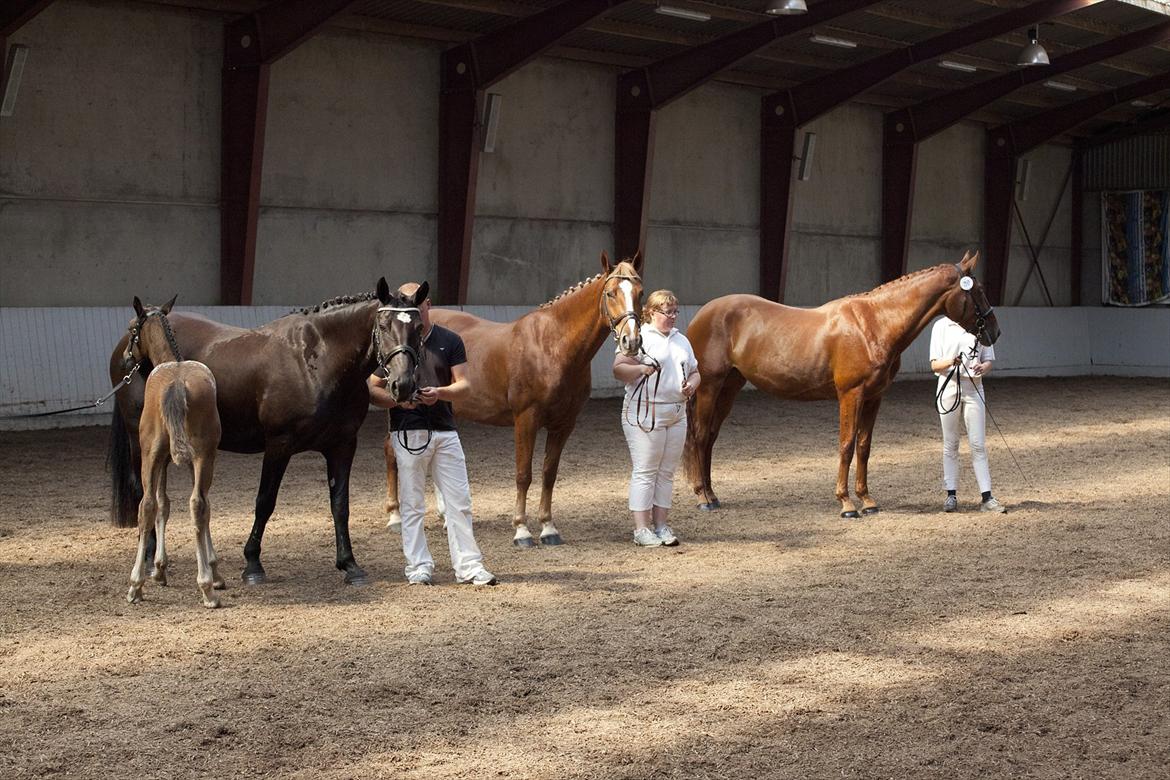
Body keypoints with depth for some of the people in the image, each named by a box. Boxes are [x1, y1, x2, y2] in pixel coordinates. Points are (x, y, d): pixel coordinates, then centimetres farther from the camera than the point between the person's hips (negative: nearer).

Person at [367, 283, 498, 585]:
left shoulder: (450, 341, 7)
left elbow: (462, 384, 2)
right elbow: (372, 389, 2)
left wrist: (439, 393, -18)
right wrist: (397, 399, -18)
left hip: (445, 430, 2)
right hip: (408, 432, -2)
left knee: (459, 503, 2)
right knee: (412, 505, 2)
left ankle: (468, 566, 7)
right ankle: (419, 567, 9)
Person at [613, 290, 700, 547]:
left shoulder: (681, 340, 17)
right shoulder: (638, 337, -5)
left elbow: (694, 371, 22)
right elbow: (618, 369, -12)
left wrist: (692, 384, -1)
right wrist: (642, 368, -29)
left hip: (677, 415, 7)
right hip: (645, 414, -7)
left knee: (666, 472, 8)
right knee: (644, 471, -5)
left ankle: (661, 525, 13)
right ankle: (641, 529, -3)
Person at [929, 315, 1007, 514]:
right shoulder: (941, 326, 0)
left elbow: (988, 361, 6)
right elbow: (935, 365, -3)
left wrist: (982, 368, -18)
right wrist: (950, 362, -25)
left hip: (973, 387, 1)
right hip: (949, 386, -1)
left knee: (978, 444, -1)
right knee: (950, 445, 6)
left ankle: (986, 497, -2)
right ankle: (951, 494, 13)